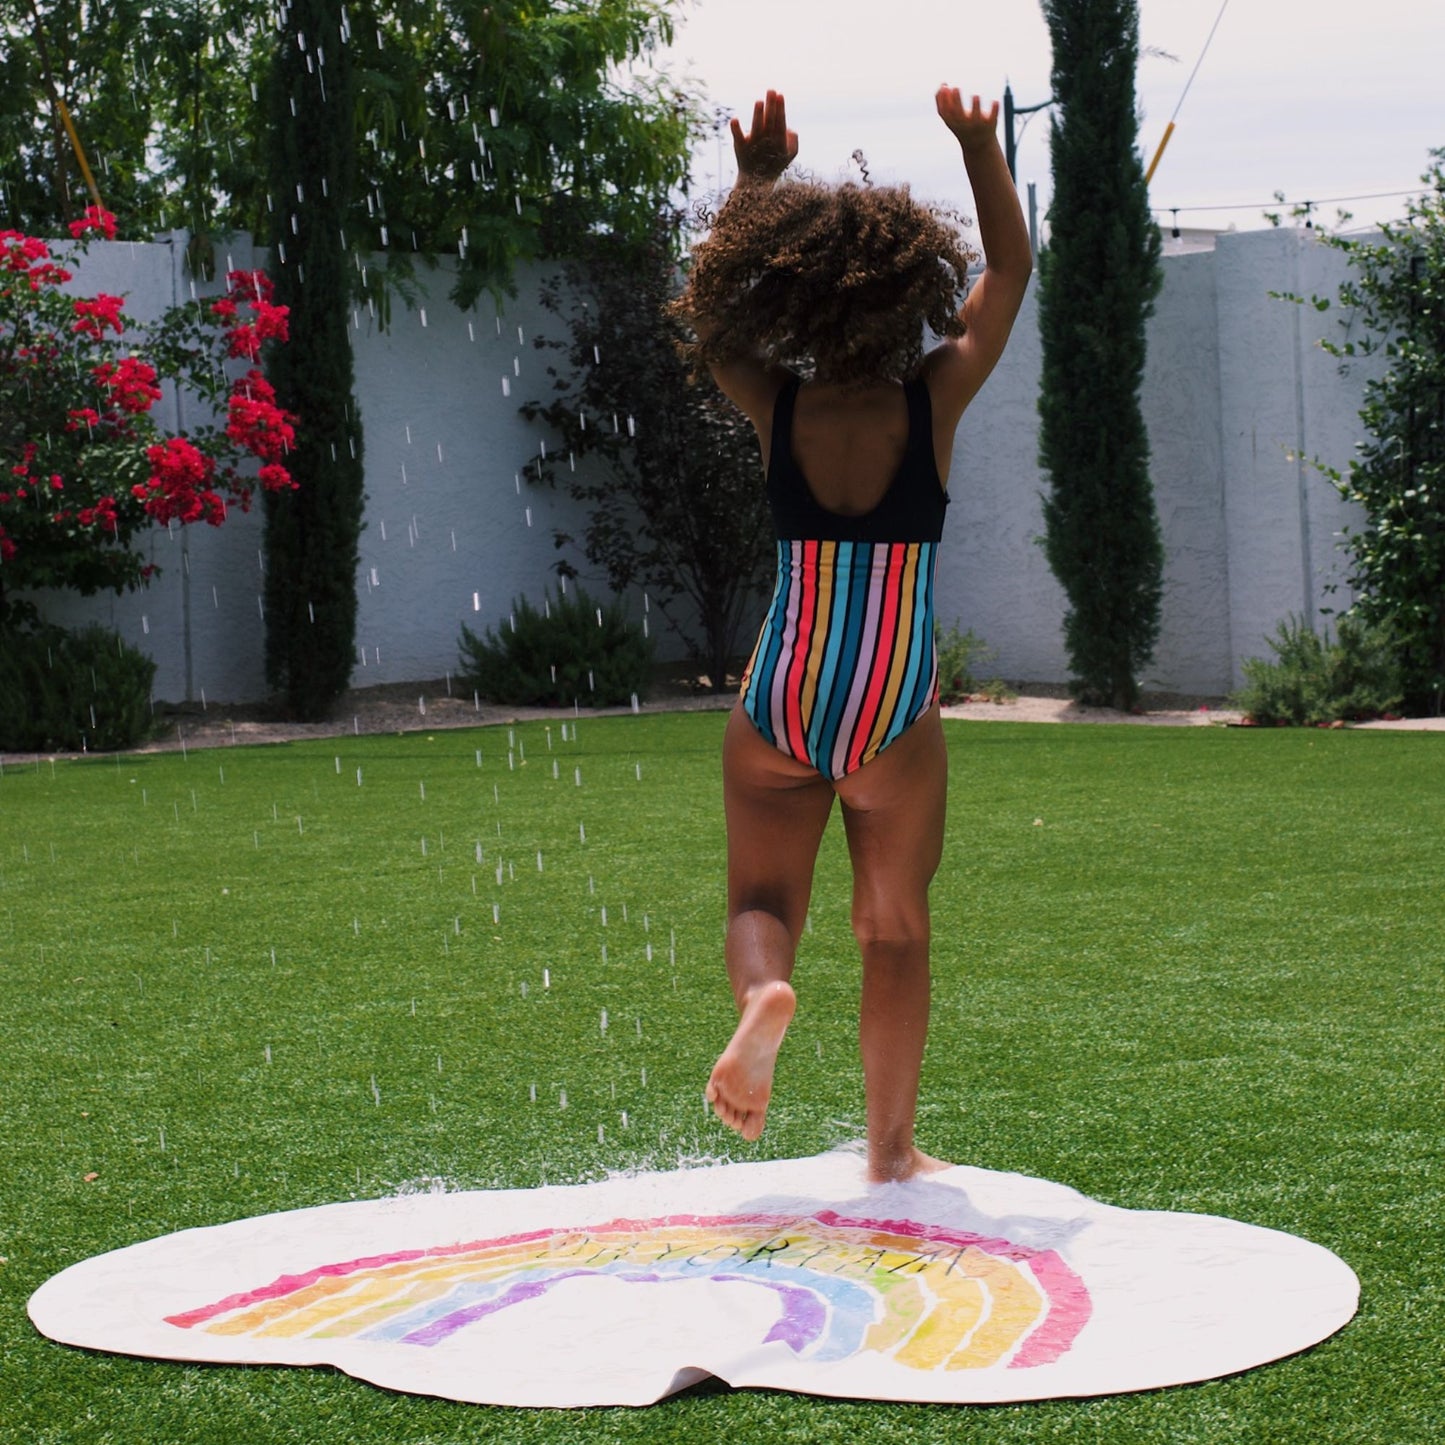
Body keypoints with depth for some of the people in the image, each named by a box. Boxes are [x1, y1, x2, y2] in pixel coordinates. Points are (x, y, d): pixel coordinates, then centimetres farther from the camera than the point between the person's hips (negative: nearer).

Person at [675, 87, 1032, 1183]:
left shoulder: (776, 406, -5)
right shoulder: (934, 401, -9)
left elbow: (710, 304, 15)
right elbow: (1011, 271, 5)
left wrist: (754, 183, 19)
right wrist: (980, 146, 10)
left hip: (780, 697, 1)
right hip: (896, 706, -1)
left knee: (762, 900, 9)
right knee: (896, 929, 13)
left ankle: (764, 988, -27)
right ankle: (892, 1145, 18)